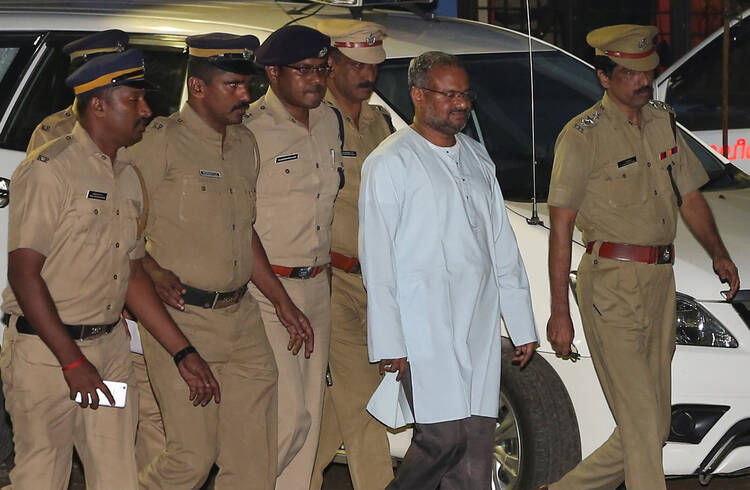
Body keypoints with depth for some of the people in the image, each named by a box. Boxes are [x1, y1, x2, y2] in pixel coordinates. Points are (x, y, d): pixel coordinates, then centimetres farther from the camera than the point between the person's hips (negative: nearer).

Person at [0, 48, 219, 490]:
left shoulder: (127, 179, 15)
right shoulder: (49, 171, -11)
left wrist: (183, 353, 15)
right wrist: (73, 361, -18)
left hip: (112, 349, 7)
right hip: (46, 353, -7)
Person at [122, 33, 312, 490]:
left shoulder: (244, 143, 15)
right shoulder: (162, 141, -8)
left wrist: (283, 301, 20)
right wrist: (154, 273, -18)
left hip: (241, 314, 7)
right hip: (182, 319, -7)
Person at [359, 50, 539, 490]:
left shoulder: (476, 157, 19)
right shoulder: (391, 162, -3)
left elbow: (503, 245, 22)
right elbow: (377, 260, -7)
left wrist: (522, 325, 17)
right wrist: (388, 343, -13)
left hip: (480, 322, 7)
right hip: (424, 324, -6)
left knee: (477, 442, 3)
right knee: (444, 435, -14)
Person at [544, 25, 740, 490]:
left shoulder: (663, 121, 14)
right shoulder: (584, 135, -7)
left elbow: (690, 196, 22)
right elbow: (561, 226, -8)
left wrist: (718, 252, 4)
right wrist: (560, 310, -13)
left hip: (660, 278, 7)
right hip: (612, 283, -7)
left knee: (653, 429, 9)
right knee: (641, 421, -10)